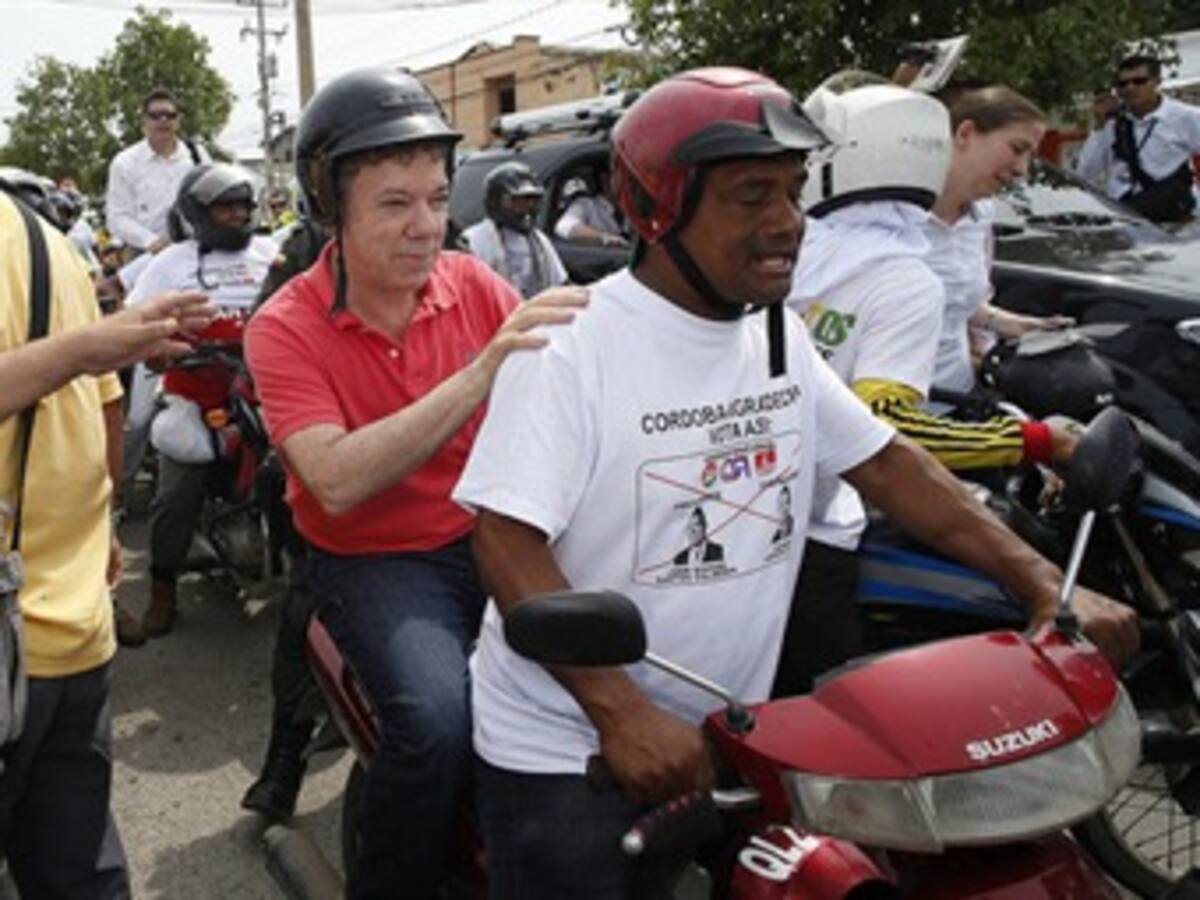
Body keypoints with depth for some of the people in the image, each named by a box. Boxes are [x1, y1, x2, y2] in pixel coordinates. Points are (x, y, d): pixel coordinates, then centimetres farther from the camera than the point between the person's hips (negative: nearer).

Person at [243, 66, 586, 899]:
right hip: (374, 563, -3)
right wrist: (478, 375, -33)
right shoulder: (285, 328, -10)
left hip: (494, 535, 4)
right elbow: (338, 482, -25)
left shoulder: (475, 284, -1)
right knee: (440, 721, -29)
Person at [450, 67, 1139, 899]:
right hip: (566, 749, -6)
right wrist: (621, 714, -32)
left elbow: (885, 460, 6)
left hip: (721, 740, 6)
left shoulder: (782, 337, 2)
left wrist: (1038, 579, -4)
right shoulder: (572, 348, -20)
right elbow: (508, 541, -24)